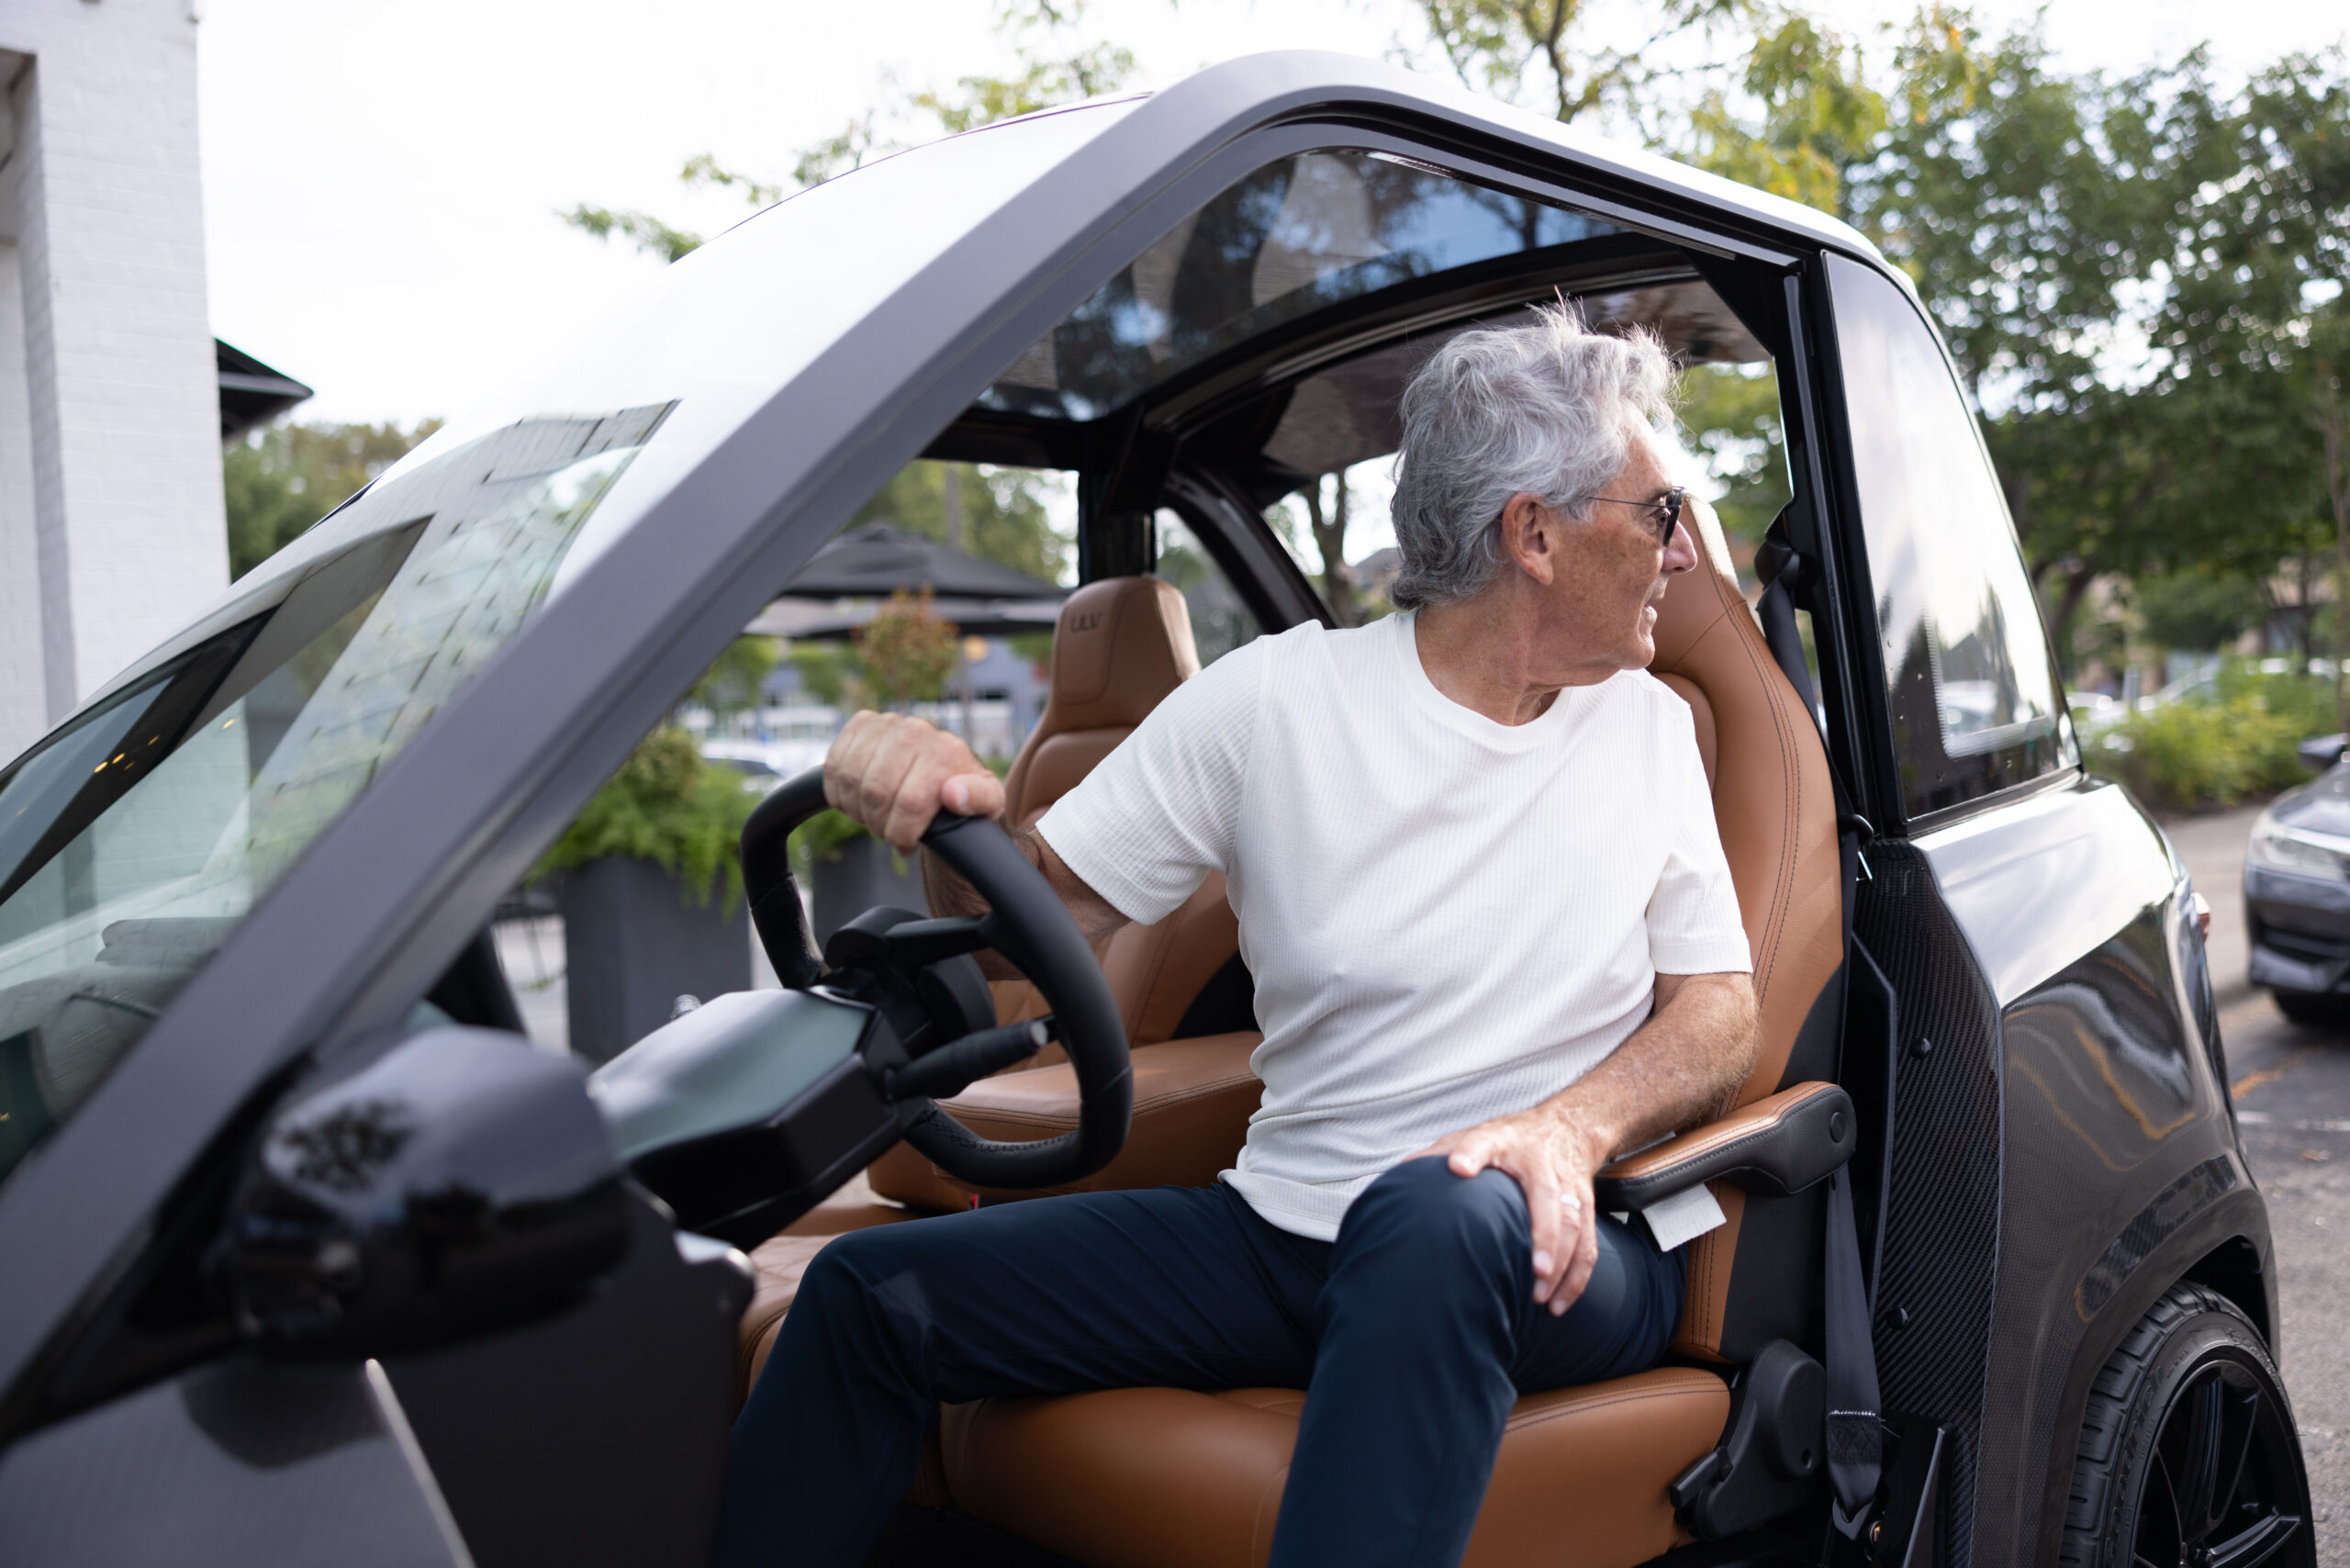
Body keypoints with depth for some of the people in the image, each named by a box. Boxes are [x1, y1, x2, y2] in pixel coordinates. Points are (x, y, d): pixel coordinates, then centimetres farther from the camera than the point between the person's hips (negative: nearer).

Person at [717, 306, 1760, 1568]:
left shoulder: (1649, 727, 4)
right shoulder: (1278, 697, -1)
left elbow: (1719, 1010, 3)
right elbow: (1044, 915, 1)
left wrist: (1573, 1128, -18)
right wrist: (950, 809, -22)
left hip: (1544, 1259, -1)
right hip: (1282, 1229, 2)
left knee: (1439, 1212, -38)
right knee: (871, 1292, -8)